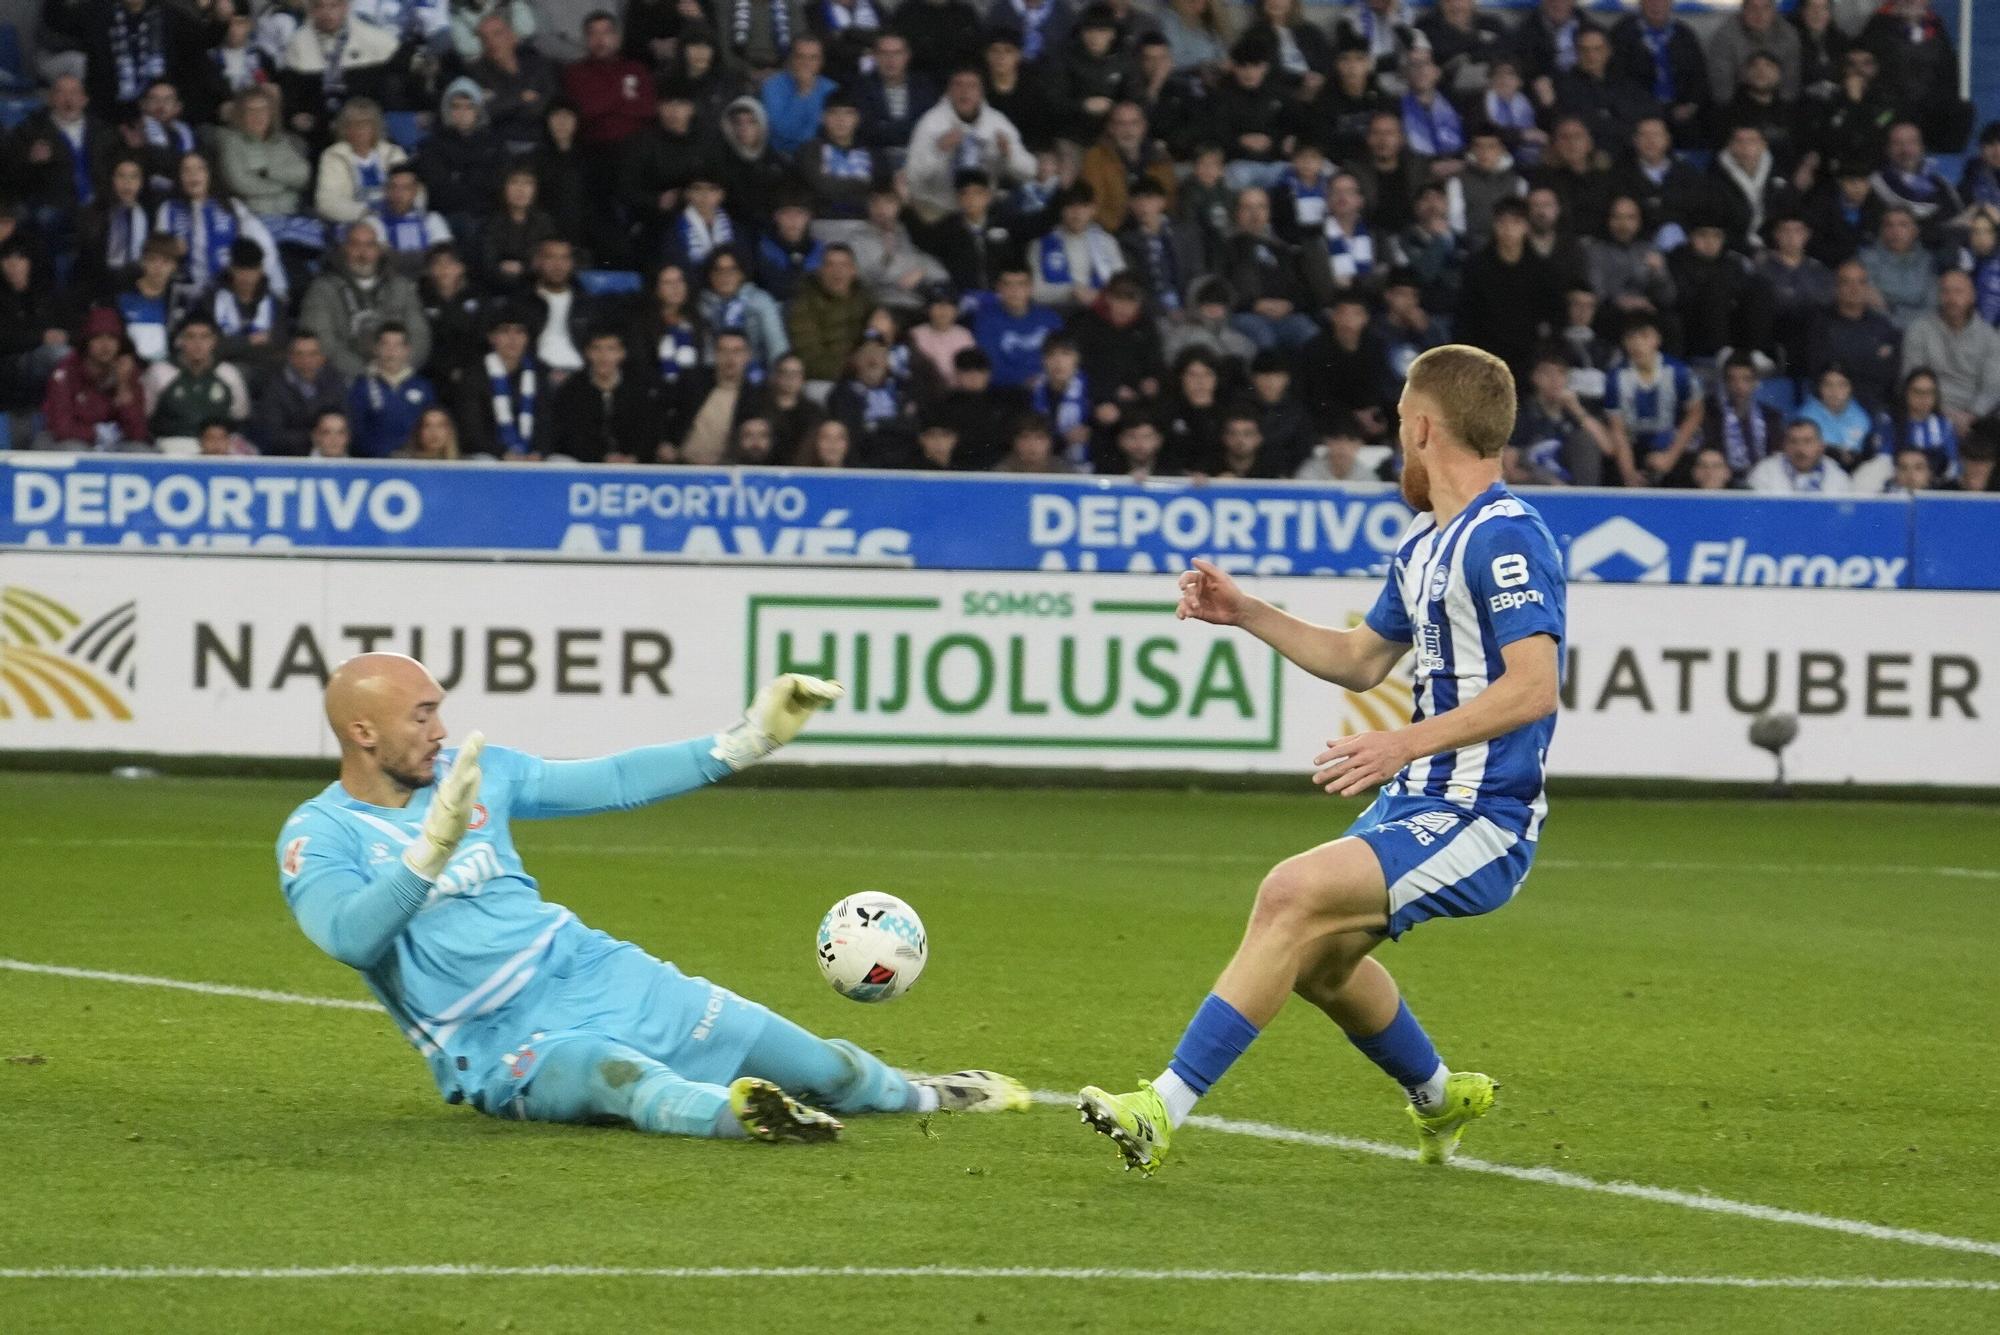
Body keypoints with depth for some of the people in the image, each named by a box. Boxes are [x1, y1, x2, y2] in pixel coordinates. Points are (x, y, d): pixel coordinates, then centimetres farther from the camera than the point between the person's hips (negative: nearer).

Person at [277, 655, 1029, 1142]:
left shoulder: (475, 773, 7)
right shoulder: (317, 837, -10)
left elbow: (613, 782, 14)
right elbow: (349, 937, -29)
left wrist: (745, 744, 10)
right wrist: (430, 851, -41)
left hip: (600, 978, 6)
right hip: (512, 1046, -6)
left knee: (828, 1071, 7)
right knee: (628, 1080, -42)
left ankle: (922, 1096, 36)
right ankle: (732, 1113, -71)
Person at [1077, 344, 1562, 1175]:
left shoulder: (1506, 539, -16)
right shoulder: (1424, 544, 16)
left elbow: (1532, 686, -26)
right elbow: (1361, 661, 29)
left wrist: (1406, 744, -32)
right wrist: (1245, 614, 22)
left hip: (1480, 825, -11)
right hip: (1418, 806, 11)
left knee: (1293, 895, -26)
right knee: (1316, 958, 23)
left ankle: (1165, 1110, -29)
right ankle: (1441, 1100, 46)